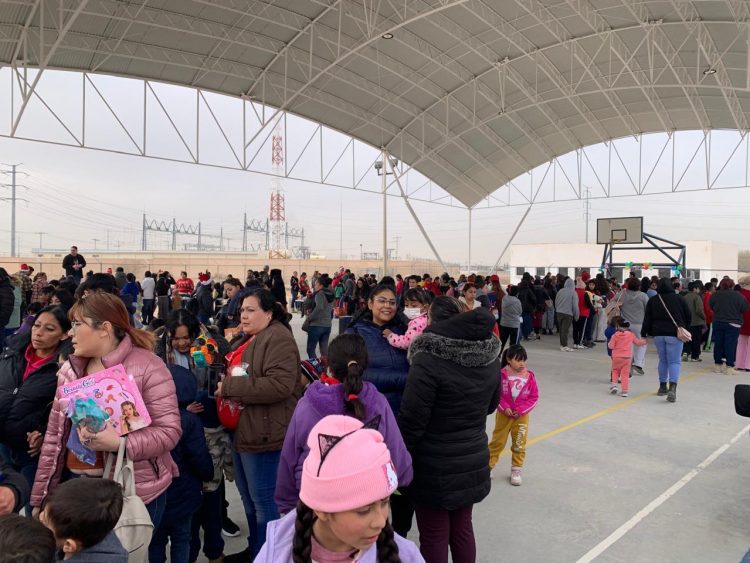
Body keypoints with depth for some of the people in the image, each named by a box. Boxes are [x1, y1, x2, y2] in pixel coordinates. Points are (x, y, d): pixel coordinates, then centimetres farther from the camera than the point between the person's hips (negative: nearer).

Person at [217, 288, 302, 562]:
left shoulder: (278, 339, -17)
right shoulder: (248, 339, 14)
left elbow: (280, 384, -29)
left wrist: (229, 387, -24)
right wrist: (225, 385, 6)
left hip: (263, 432, -10)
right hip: (242, 429, 10)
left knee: (262, 498, 3)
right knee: (248, 495, 21)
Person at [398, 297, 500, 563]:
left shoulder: (429, 360, -23)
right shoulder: (490, 357, -2)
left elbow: (412, 419, -19)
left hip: (435, 467, -6)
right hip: (473, 461, 6)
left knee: (434, 536, 10)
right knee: (462, 528, 22)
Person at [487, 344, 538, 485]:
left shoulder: (529, 376, -9)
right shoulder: (502, 375, -15)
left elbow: (534, 397, -4)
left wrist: (521, 410, -13)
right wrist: (505, 408, -18)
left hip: (521, 417, 2)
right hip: (503, 415, -2)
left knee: (519, 445, 11)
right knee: (497, 442, 10)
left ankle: (516, 470, 27)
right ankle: (488, 466, 24)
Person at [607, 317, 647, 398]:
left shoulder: (615, 335, -9)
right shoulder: (631, 334, 1)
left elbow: (611, 346, -9)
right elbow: (637, 342, 17)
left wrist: (609, 343, 14)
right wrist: (643, 341, 38)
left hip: (617, 357, -2)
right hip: (627, 358, 2)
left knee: (615, 370, 19)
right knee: (625, 374, 3)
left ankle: (614, 384, 5)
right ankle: (624, 390, 2)